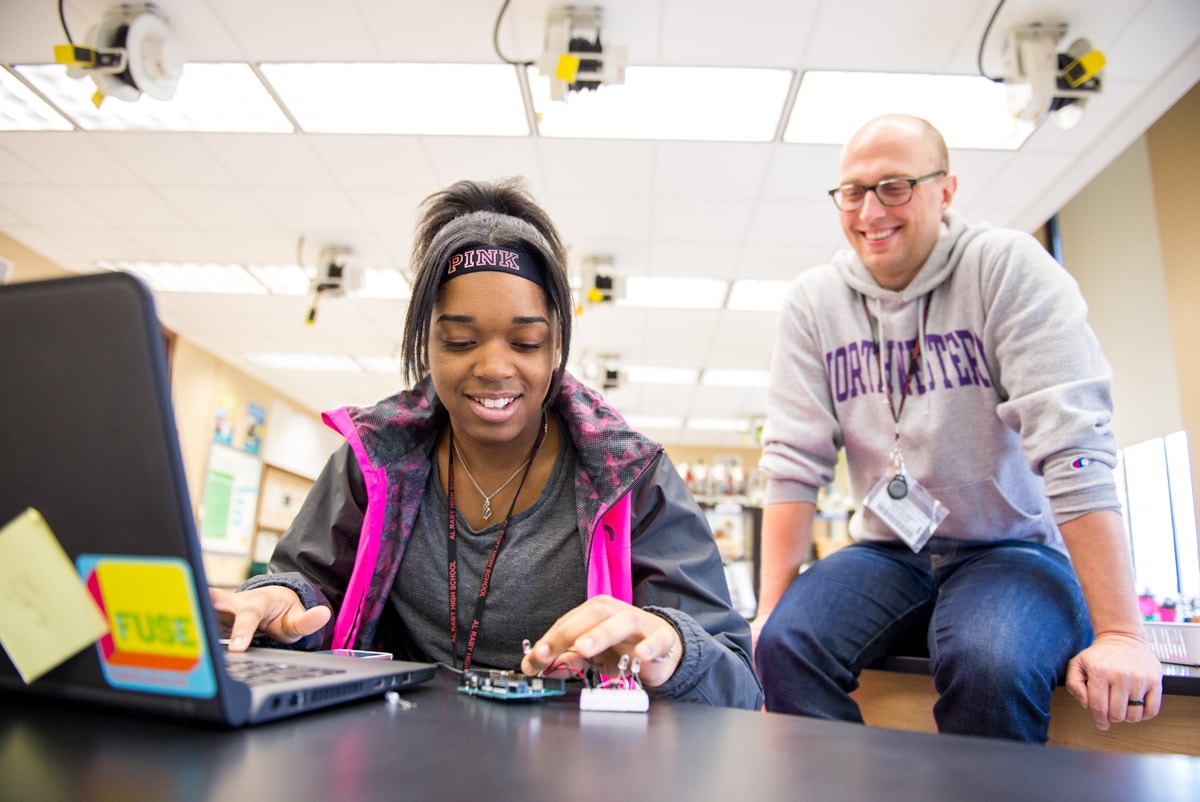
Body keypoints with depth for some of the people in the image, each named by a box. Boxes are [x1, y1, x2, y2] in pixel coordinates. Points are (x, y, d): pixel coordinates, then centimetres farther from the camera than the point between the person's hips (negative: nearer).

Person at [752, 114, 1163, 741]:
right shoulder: (813, 301, 0)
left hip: (1013, 547, -2)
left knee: (991, 665, -32)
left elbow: (1076, 445, -16)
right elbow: (794, 461, -3)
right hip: (885, 552, 3)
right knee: (784, 643, -23)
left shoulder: (1008, 268, -9)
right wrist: (771, 608, -10)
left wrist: (1119, 632, -20)